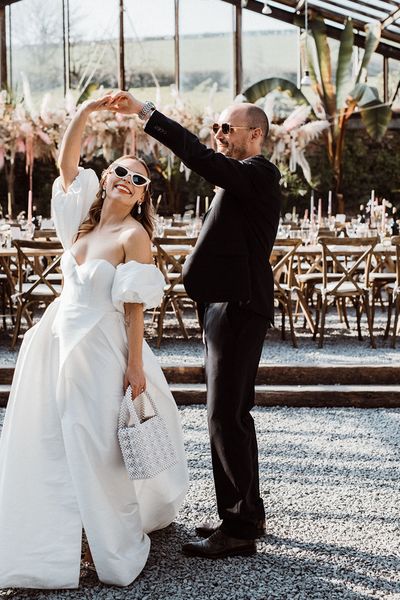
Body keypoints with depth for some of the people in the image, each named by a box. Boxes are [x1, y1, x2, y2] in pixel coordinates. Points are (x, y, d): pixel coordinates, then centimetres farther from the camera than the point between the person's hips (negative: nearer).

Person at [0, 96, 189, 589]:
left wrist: (136, 365, -16)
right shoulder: (84, 220, 8)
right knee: (51, 446, 13)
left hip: (101, 349, -7)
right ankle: (51, 547, 29)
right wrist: (85, 111, -3)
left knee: (100, 448, 1)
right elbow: (65, 161, 8)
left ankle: (114, 547, 19)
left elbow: (134, 305, -13)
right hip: (58, 342, 7)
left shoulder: (133, 235, -9)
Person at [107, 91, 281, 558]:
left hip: (238, 307, -11)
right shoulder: (243, 179, 19)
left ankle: (239, 528, 0)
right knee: (233, 414, 15)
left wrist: (145, 112, -24)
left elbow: (200, 158, -26)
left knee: (225, 417, -8)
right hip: (228, 306, 11)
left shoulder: (258, 173, -13)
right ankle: (246, 513, 26)